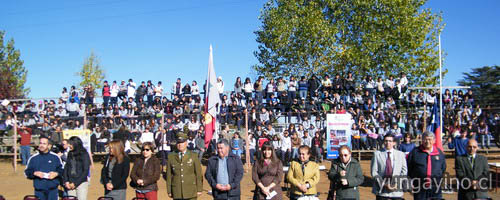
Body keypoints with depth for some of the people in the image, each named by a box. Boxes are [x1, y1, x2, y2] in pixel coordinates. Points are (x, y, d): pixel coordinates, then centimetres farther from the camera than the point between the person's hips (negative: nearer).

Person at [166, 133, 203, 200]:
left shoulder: (193, 156, 3)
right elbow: (169, 175, 7)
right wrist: (169, 191, 5)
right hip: (177, 192, 1)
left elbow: (198, 174, 3)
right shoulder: (171, 156, 6)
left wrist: (199, 189, 0)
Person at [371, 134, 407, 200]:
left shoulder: (401, 154, 9)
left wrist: (397, 184, -8)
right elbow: (374, 172, -3)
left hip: (397, 190, 1)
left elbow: (404, 171, 7)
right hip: (381, 190, -1)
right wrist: (384, 184, -13)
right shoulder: (377, 154, 2)